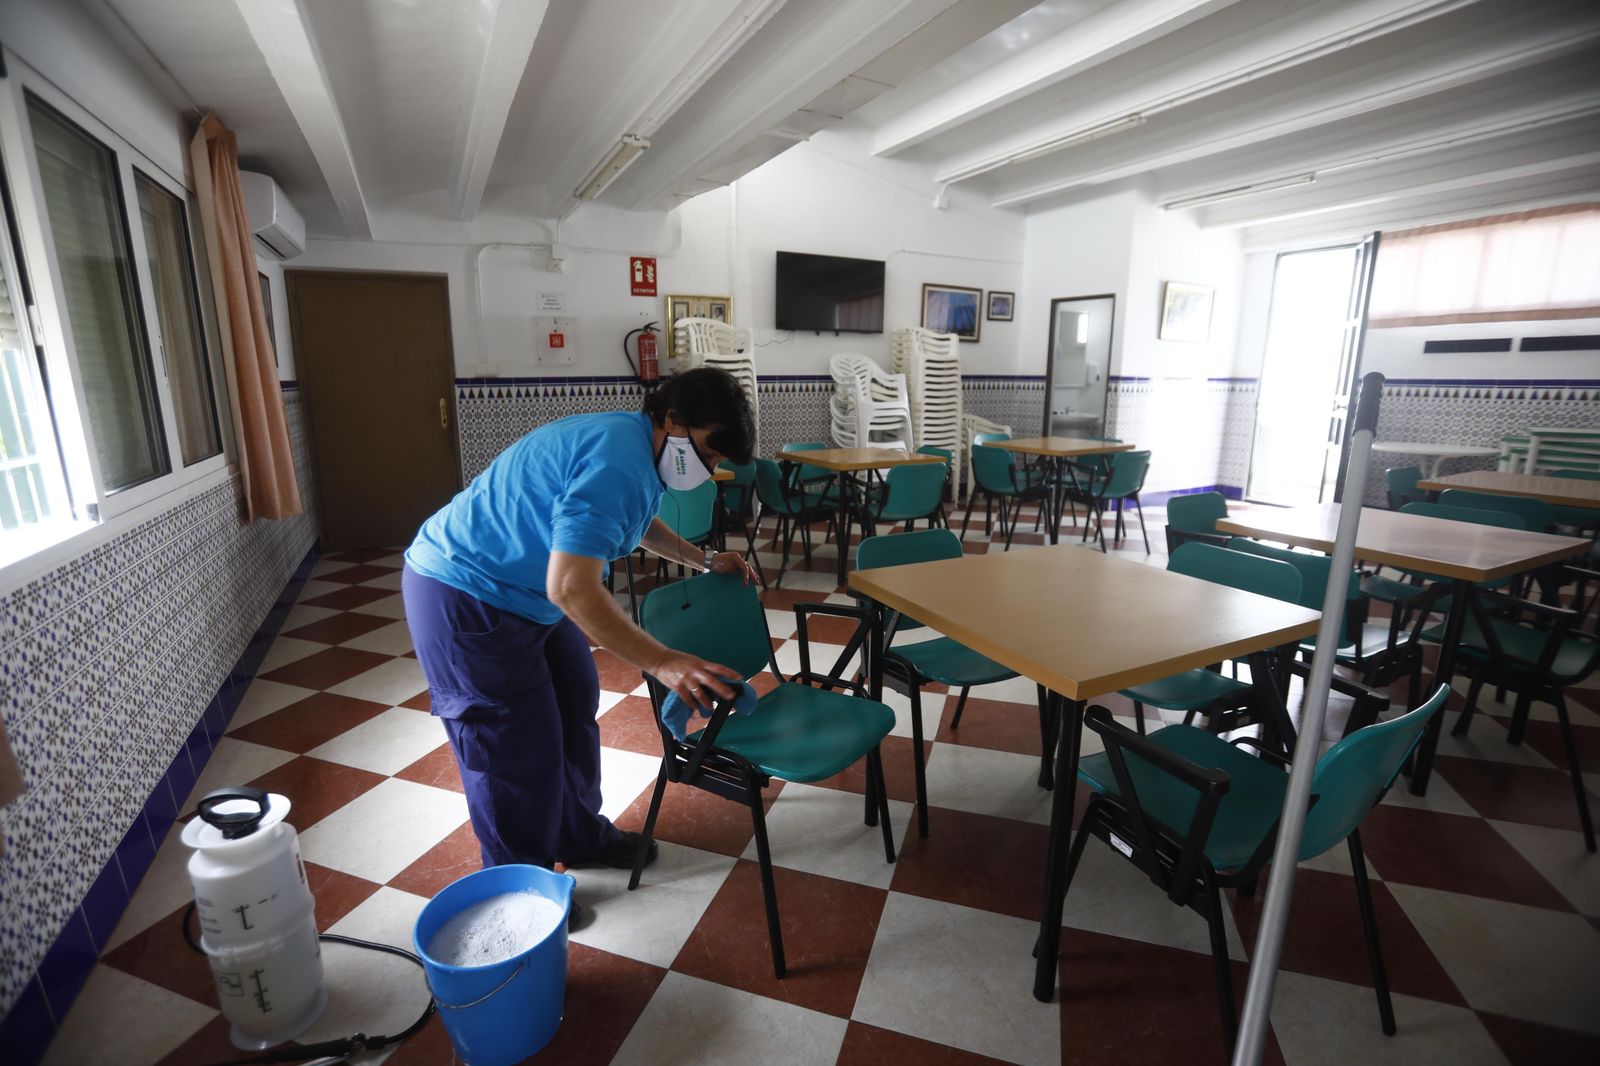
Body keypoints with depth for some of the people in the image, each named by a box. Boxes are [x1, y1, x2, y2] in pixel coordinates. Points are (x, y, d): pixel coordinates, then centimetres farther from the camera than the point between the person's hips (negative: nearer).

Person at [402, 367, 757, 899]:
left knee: (574, 711, 16)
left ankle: (581, 836, 36)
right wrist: (662, 662, -38)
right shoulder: (616, 463, -30)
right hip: (463, 598, -10)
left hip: (523, 590, 10)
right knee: (516, 748, 0)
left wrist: (705, 560, 15)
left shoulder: (634, 441, 3)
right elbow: (572, 589, -37)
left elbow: (638, 522, 23)